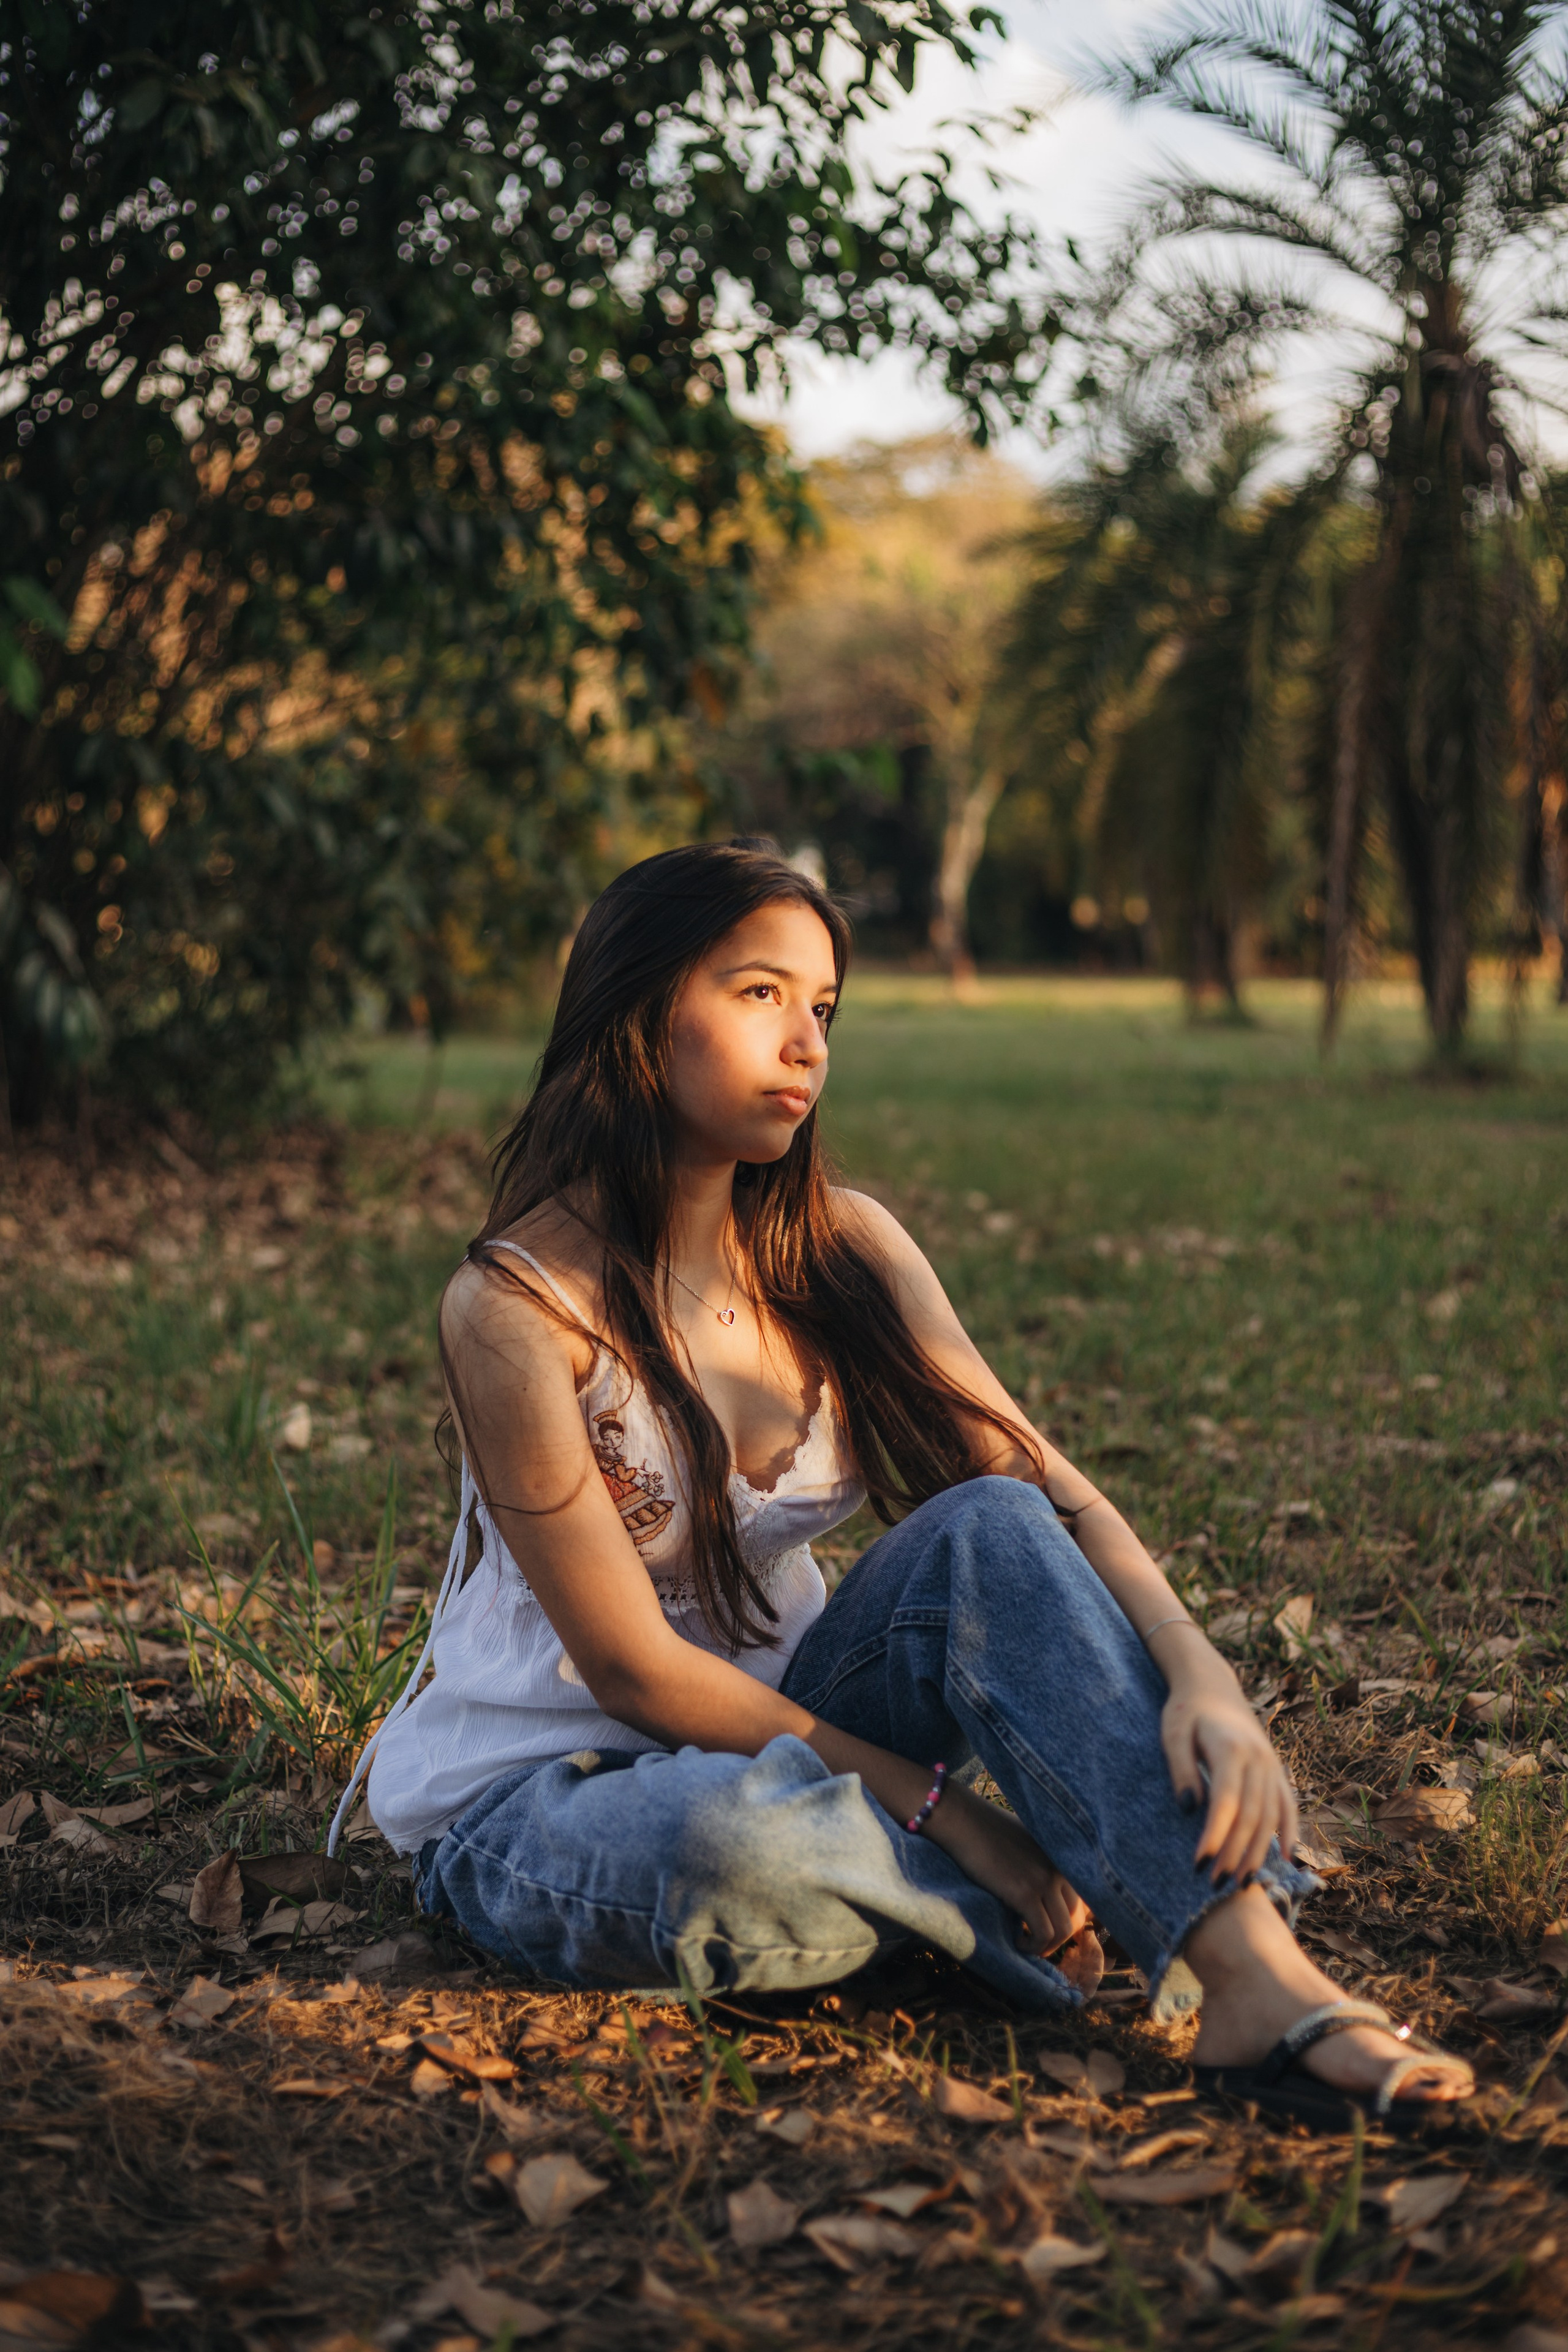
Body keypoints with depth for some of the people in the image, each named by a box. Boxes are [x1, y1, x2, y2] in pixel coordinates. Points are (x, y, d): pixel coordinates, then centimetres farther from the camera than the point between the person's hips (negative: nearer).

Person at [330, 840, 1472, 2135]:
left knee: (990, 1531, -23)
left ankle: (1260, 1980, -33)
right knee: (739, 1844, -40)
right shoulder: (519, 1303, -20)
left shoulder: (839, 1247, -3)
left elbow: (1054, 1495, -10)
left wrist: (1201, 1675, -29)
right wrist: (940, 1807, -24)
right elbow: (632, 1667, -20)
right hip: (540, 1789, -5)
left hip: (776, 1738, 5)